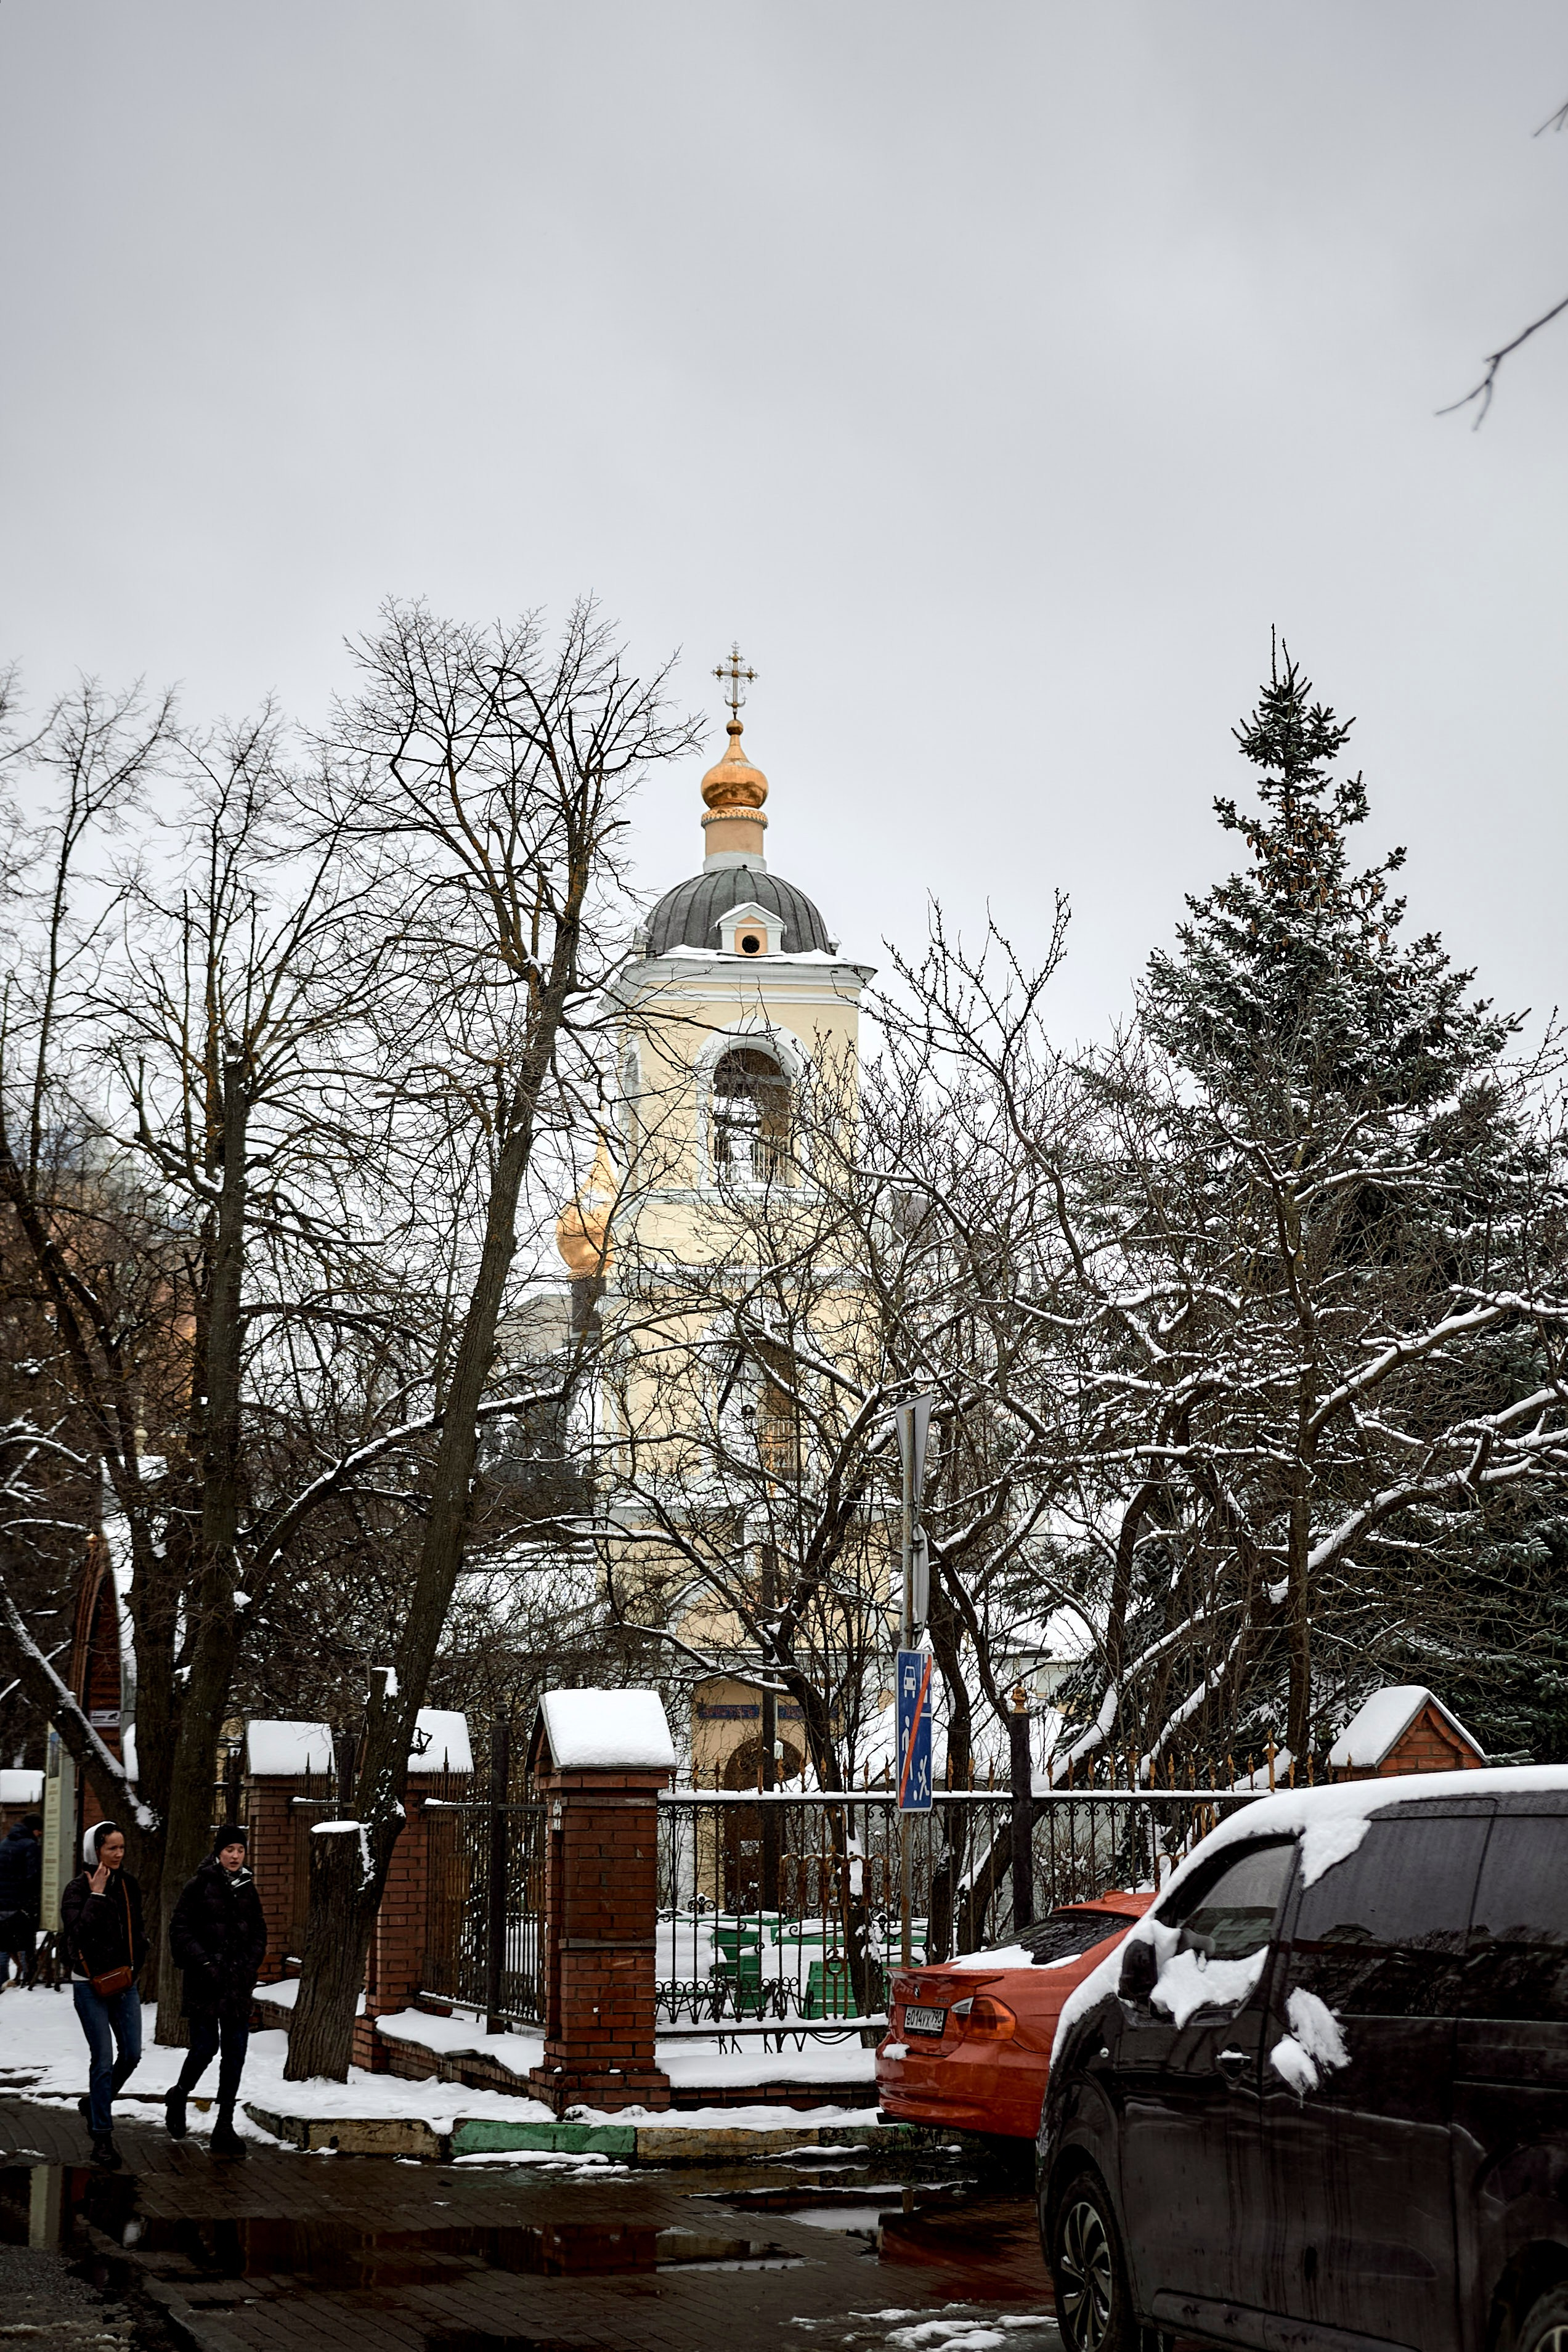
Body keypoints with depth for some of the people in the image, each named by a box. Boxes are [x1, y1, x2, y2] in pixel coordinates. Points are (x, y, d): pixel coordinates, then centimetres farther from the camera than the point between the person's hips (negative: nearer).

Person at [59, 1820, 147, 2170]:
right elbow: (77, 1932, -25)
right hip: (91, 1985, -6)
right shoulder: (79, 1888, -10)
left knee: (132, 2053, 3)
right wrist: (96, 1895, -22)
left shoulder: (128, 1885, 8)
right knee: (103, 2059, -6)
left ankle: (96, 2104, 29)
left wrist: (135, 1966, 7)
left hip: (125, 1983, 6)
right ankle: (102, 2138, 2)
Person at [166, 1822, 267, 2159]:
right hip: (205, 1983, -5)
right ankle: (179, 2096, 25)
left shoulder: (247, 1889, 12)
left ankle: (225, 2125, 7)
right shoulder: (200, 1886, -4)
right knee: (205, 2048, -5)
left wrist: (251, 1964, 2)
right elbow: (180, 1930, -7)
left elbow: (259, 1932, 19)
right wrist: (204, 1962, -14)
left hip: (239, 1984, 5)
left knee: (235, 2053, 2)